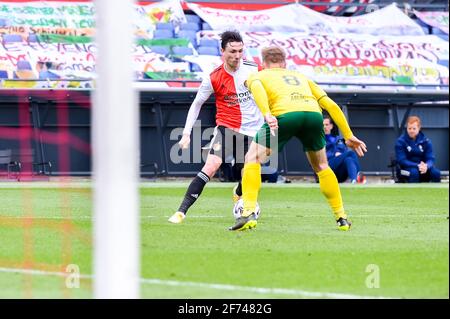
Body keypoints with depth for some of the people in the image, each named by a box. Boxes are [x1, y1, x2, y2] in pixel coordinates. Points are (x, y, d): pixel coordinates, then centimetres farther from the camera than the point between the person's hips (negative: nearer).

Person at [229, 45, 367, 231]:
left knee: (253, 159, 14)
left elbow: (257, 88, 1)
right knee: (321, 166, 27)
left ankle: (249, 213, -2)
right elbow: (330, 105, 30)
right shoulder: (301, 77, 39)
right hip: (314, 113, 3)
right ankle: (341, 218, 25)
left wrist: (266, 114, -14)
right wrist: (349, 136, 31)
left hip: (284, 114, -3)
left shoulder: (257, 76, 29)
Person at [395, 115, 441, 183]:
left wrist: (426, 166, -28)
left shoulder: (426, 141, 1)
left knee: (436, 172, -25)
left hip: (422, 168, 3)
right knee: (414, 172, -37)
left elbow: (430, 159, -3)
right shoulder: (400, 141, -9)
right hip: (405, 169, -3)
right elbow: (401, 160, -16)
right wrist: (417, 166, -29)